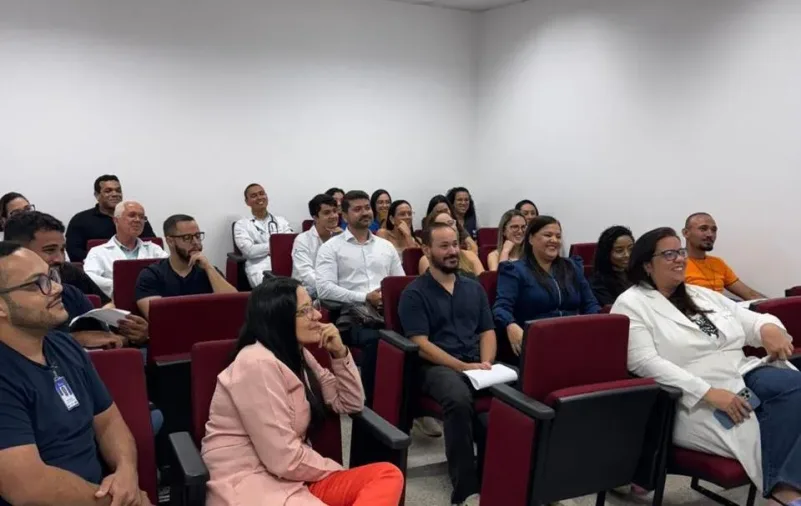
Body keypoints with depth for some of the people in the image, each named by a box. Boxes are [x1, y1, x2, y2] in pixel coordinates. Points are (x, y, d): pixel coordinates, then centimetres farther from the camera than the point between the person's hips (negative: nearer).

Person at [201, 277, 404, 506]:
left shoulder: (297, 356, 11)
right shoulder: (257, 364, -19)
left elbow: (350, 404, 18)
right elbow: (284, 459, -22)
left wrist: (339, 353, 1)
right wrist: (337, 471, -4)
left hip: (290, 478, 10)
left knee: (387, 475, -9)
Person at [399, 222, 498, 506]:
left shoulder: (474, 288, 19)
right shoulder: (414, 293, 2)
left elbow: (487, 331, 17)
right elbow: (421, 344, -7)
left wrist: (486, 362, -5)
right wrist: (464, 367, -15)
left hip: (477, 364, 5)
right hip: (437, 366, -4)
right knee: (459, 399, -38)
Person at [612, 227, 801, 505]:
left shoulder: (702, 294, 20)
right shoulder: (631, 304, -4)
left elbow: (750, 320, 19)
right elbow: (646, 363, -16)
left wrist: (769, 327, -8)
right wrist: (709, 393, -24)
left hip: (743, 376, 7)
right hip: (693, 399, -7)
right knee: (752, 431, -31)